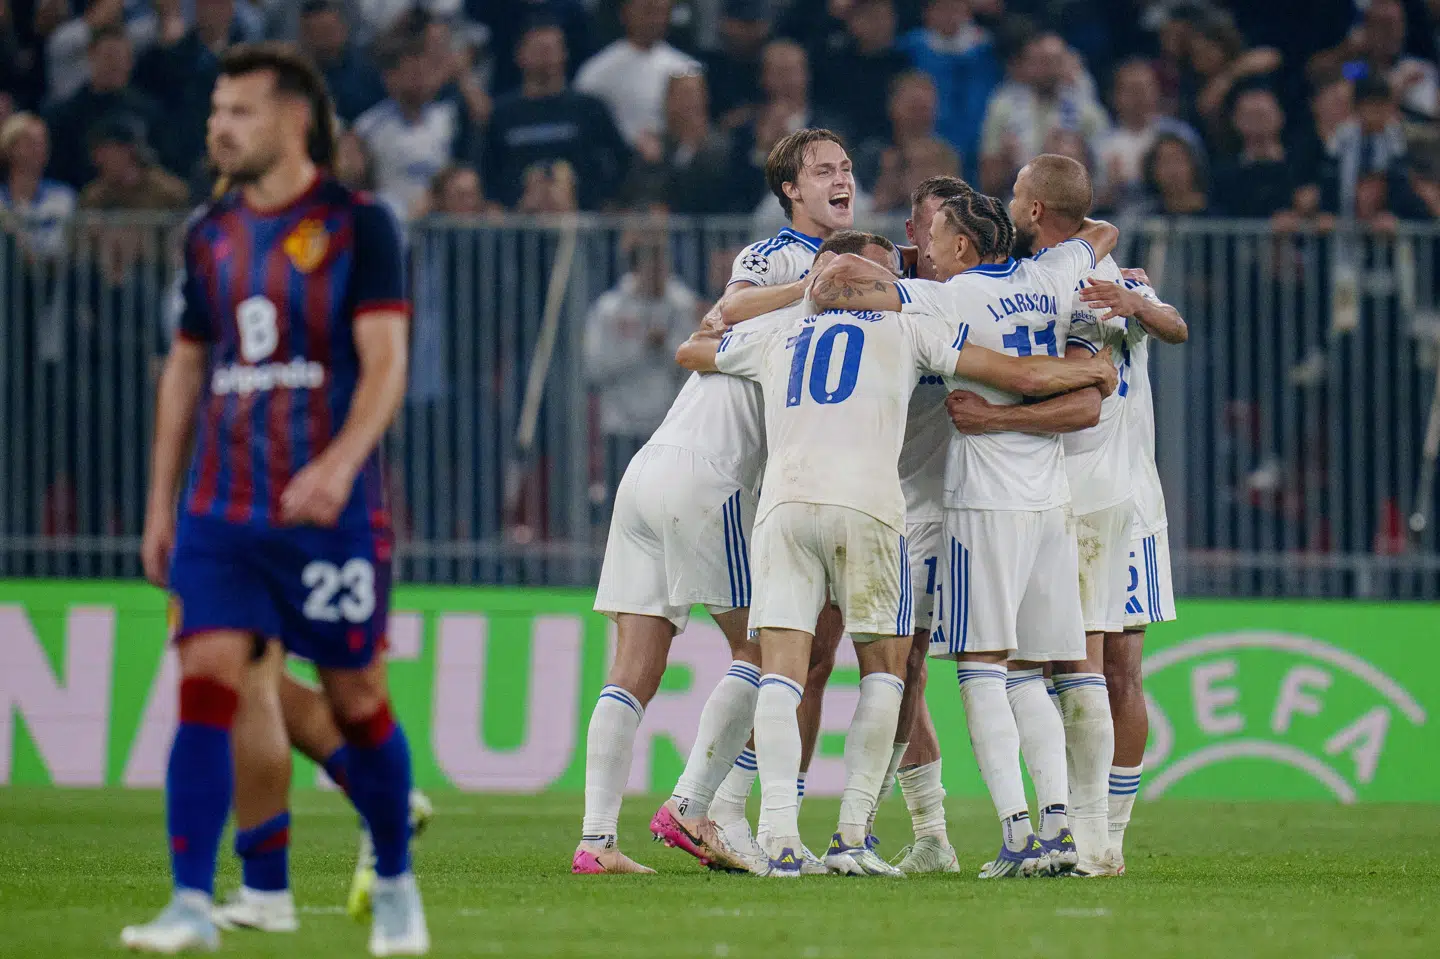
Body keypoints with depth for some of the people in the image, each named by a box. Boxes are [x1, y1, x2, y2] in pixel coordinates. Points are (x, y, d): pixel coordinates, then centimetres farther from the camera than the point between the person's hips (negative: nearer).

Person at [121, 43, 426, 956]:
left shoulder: (358, 226, -3)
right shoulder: (211, 235, 13)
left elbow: (386, 364, -10)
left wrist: (339, 463, -26)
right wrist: (160, 500, 17)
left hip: (330, 507, -4)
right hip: (220, 506, 4)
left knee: (356, 696, 4)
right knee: (210, 677, -11)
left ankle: (396, 885, 24)